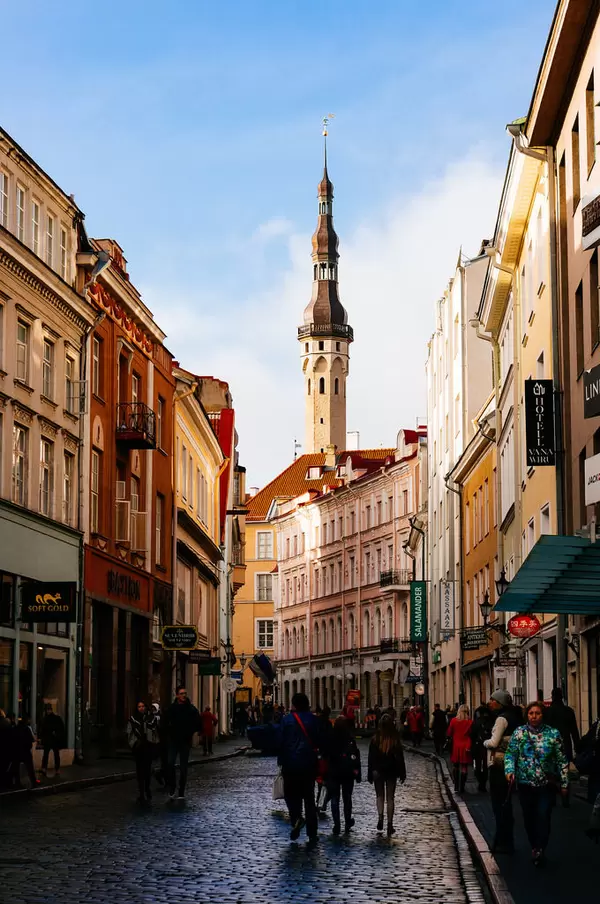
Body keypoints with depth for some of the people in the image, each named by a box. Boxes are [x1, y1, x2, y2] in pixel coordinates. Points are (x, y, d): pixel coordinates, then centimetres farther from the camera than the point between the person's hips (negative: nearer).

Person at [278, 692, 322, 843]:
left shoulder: (287, 720, -6)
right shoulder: (314, 720, 1)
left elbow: (281, 742, -6)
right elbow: (319, 741, 5)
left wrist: (281, 761, 2)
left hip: (291, 764, -3)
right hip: (309, 764, 3)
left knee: (291, 794, 11)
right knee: (309, 796, 10)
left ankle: (296, 818, -18)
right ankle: (312, 834, 10)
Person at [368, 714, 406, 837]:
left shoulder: (375, 740, -10)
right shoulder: (396, 740, -9)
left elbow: (371, 758, -5)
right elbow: (400, 758, -4)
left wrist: (370, 775, 3)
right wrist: (402, 774, 4)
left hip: (378, 771, 0)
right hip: (392, 772, 0)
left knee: (380, 796, 14)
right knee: (390, 797, 8)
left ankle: (380, 818, -7)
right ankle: (390, 825, 6)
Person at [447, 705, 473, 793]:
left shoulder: (454, 720, -5)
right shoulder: (470, 722, -8)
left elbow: (449, 733, 0)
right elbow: (471, 735, -11)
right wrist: (469, 746, -8)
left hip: (455, 746, 1)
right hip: (465, 746, -1)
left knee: (455, 766, 15)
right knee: (464, 767, 4)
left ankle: (456, 786, 13)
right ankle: (462, 787, 4)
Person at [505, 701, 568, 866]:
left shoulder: (553, 734, -1)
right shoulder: (519, 733, 2)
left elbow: (562, 760, 3)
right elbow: (510, 753, 1)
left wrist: (564, 783, 3)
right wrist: (509, 770, -17)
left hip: (547, 784, -2)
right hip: (525, 783, 2)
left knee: (543, 816, -11)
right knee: (529, 817, 8)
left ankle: (539, 850, -4)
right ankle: (535, 847, 24)